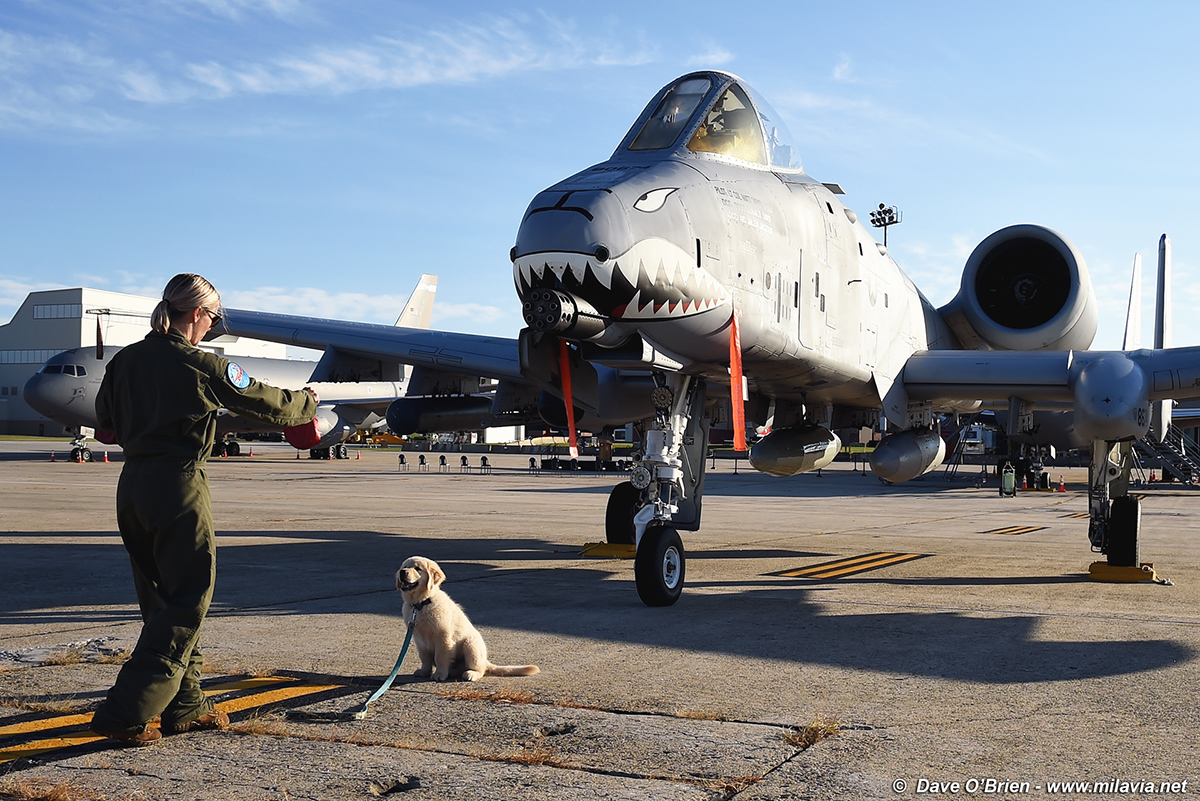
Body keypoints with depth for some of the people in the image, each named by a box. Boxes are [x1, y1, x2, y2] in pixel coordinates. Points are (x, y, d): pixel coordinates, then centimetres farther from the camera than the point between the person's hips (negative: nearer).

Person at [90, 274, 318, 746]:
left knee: (162, 600, 16)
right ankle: (125, 715, -3)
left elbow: (106, 418, 21)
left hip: (132, 484, 8)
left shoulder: (124, 360, 7)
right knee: (185, 603, 1)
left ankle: (183, 705, 24)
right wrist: (307, 402, 18)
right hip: (178, 483, -8)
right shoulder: (202, 366, -11)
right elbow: (268, 405, -1)